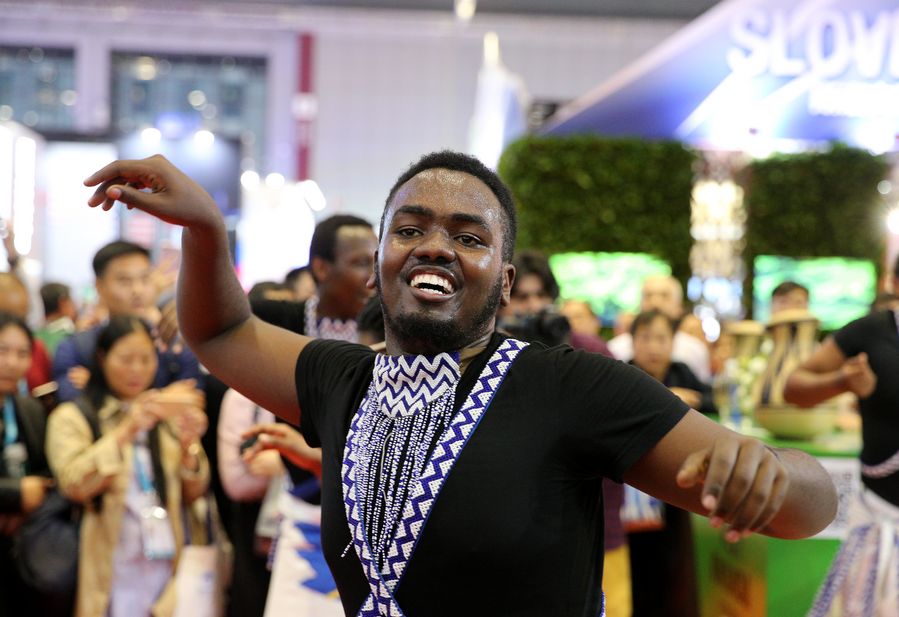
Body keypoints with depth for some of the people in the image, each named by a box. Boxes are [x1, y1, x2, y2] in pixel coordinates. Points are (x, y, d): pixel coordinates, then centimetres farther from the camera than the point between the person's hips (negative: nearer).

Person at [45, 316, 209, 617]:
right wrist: (127, 431, -25)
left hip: (166, 568, 3)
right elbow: (74, 484, -15)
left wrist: (189, 445, -11)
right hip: (111, 574, -3)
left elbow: (191, 495, 8)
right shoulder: (72, 417, 2)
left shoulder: (165, 417, 13)